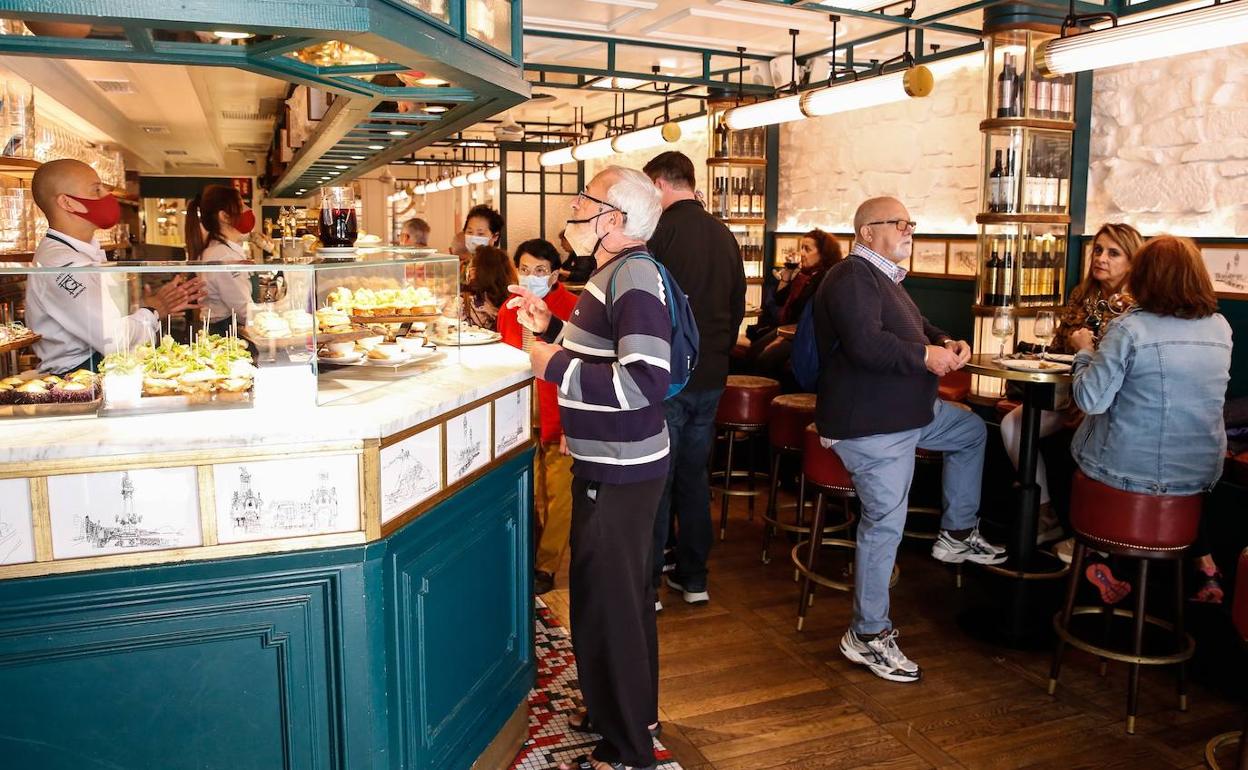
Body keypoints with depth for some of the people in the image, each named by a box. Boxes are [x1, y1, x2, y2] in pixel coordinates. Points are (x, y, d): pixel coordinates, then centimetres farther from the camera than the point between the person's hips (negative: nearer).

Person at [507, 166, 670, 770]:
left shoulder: (633, 276, -20)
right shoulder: (615, 272, 12)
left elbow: (646, 381, -30)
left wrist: (554, 368, -22)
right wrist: (550, 328, 10)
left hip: (618, 473, -11)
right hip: (611, 466, 11)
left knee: (607, 606, 1)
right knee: (623, 597, 23)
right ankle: (630, 715, 42)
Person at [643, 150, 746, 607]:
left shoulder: (659, 230, -13)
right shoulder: (724, 235, 9)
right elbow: (738, 306, 16)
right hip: (710, 376, 7)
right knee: (694, 475, 15)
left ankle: (646, 585, 11)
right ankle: (693, 578, 25)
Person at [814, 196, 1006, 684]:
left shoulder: (883, 278, 19)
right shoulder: (852, 278, -17)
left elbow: (915, 328, 26)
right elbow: (865, 345, -31)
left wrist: (946, 343, 4)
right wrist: (926, 357, -19)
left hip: (907, 413, 11)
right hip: (869, 425, -11)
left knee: (972, 431, 25)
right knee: (884, 523, -8)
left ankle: (957, 534, 31)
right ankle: (868, 636, 3)